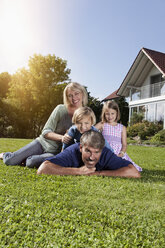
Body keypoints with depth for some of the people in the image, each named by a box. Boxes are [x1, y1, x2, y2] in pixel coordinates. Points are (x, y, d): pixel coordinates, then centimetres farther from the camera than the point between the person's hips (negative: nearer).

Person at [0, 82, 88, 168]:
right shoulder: (60, 109, -10)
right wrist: (61, 137, -29)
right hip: (42, 143, 0)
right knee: (10, 161, -8)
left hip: (56, 152, 1)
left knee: (31, 162, -30)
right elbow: (45, 132, -11)